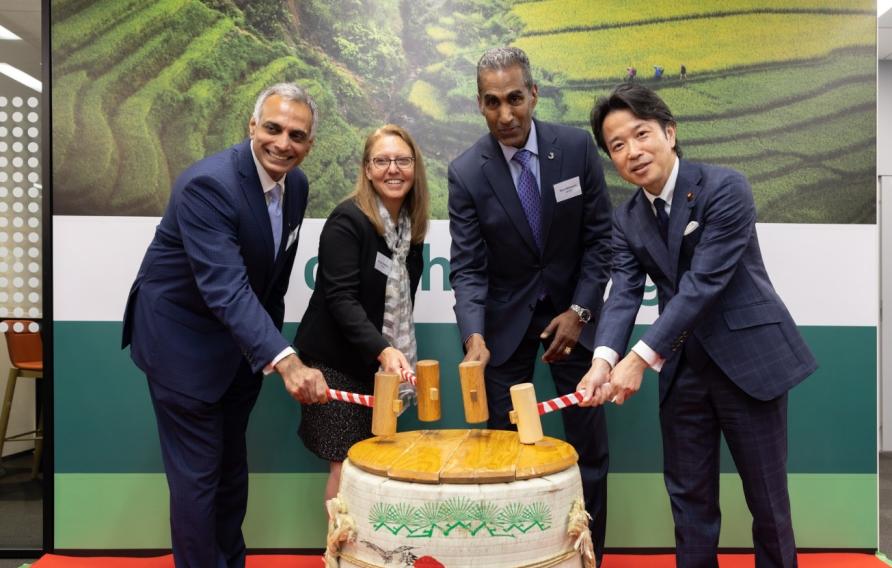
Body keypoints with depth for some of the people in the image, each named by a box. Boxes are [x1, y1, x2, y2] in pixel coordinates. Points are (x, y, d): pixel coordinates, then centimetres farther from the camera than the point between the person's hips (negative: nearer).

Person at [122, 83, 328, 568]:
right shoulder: (208, 184, -28)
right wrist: (285, 361, -50)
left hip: (241, 340, 8)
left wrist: (269, 343, 13)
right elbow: (225, 288, -40)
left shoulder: (295, 184, -4)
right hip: (182, 340, -7)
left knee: (231, 467, 21)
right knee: (197, 472, 0)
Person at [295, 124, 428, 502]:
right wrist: (382, 349, -34)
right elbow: (340, 299, -23)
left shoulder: (412, 224, 6)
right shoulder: (347, 220, -16)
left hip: (385, 362, 7)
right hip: (338, 361, -6)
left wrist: (398, 354, 7)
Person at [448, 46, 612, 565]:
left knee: (589, 440, 7)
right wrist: (474, 336, -29)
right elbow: (467, 266, -14)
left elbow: (600, 236, -4)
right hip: (506, 317, -1)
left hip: (572, 309, 1)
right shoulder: (466, 172, -12)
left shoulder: (577, 146, -10)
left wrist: (579, 310, -12)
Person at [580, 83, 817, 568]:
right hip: (682, 367, 5)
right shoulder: (626, 219, 2)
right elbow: (623, 294, -8)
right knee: (688, 493, 12)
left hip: (746, 357, -4)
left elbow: (704, 283, -23)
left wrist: (641, 358, -29)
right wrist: (604, 359, -28)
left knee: (765, 494, 10)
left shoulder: (725, 188, -15)